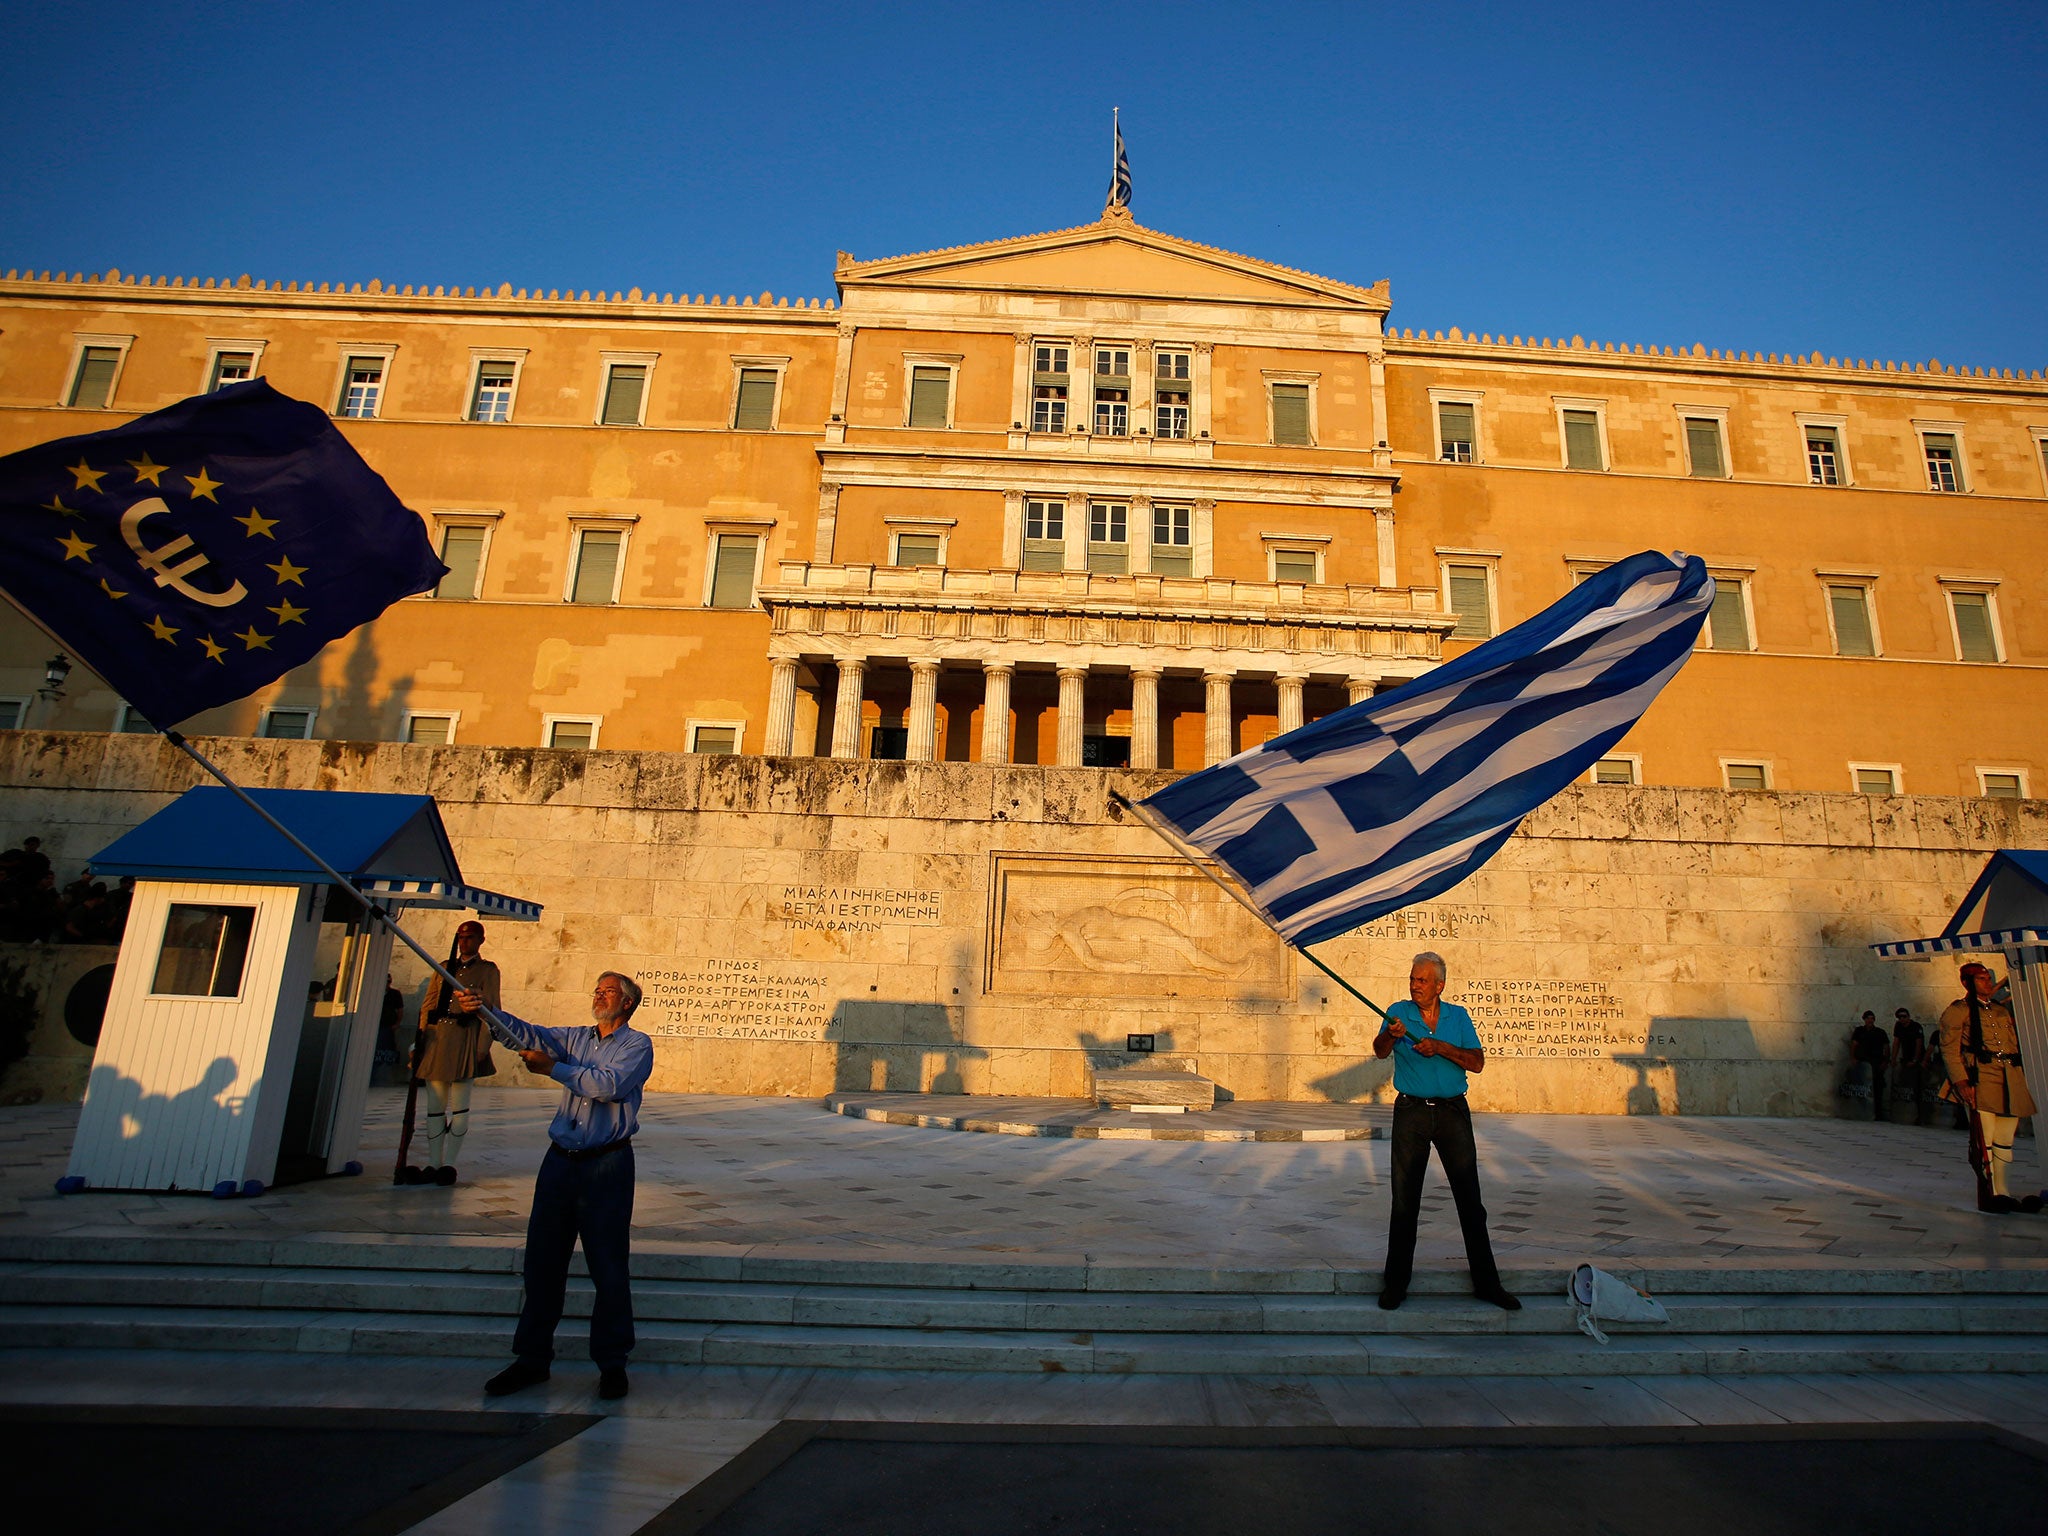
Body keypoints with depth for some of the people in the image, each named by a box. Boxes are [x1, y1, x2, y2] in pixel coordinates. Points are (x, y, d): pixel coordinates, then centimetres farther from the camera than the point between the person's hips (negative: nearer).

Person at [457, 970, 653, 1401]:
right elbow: (528, 1035, 1)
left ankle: (612, 1362, 12)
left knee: (608, 1267, 0)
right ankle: (532, 1358, 22)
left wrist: (554, 1068, -11)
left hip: (607, 1165, -5)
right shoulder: (577, 1038, 14)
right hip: (561, 1160, 5)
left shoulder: (637, 1045, -2)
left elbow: (610, 1085, -18)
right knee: (542, 1260, 9)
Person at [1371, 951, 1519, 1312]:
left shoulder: (1458, 1016, 5)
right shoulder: (1399, 1013, -1)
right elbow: (1380, 1052, -16)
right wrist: (1389, 1035, -39)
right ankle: (1396, 1282, 11)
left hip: (1453, 1110, 1)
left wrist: (1441, 1048, -18)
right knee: (1405, 1198, 3)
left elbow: (1477, 1062, -3)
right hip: (1411, 1111, -1)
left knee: (1470, 1197, 5)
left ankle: (1486, 1282, 16)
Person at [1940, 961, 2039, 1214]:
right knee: (1984, 1140, -7)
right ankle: (1989, 1194, -3)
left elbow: (2015, 1045, 22)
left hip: (2010, 1083, 7)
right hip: (1981, 1081, -6)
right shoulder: (1958, 1010, 1)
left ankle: (2000, 1191, 17)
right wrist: (1961, 1081, -15)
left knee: (2005, 1140, 9)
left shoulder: (2003, 1010, 21)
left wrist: (2021, 1079, 12)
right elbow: (1949, 1049, -5)